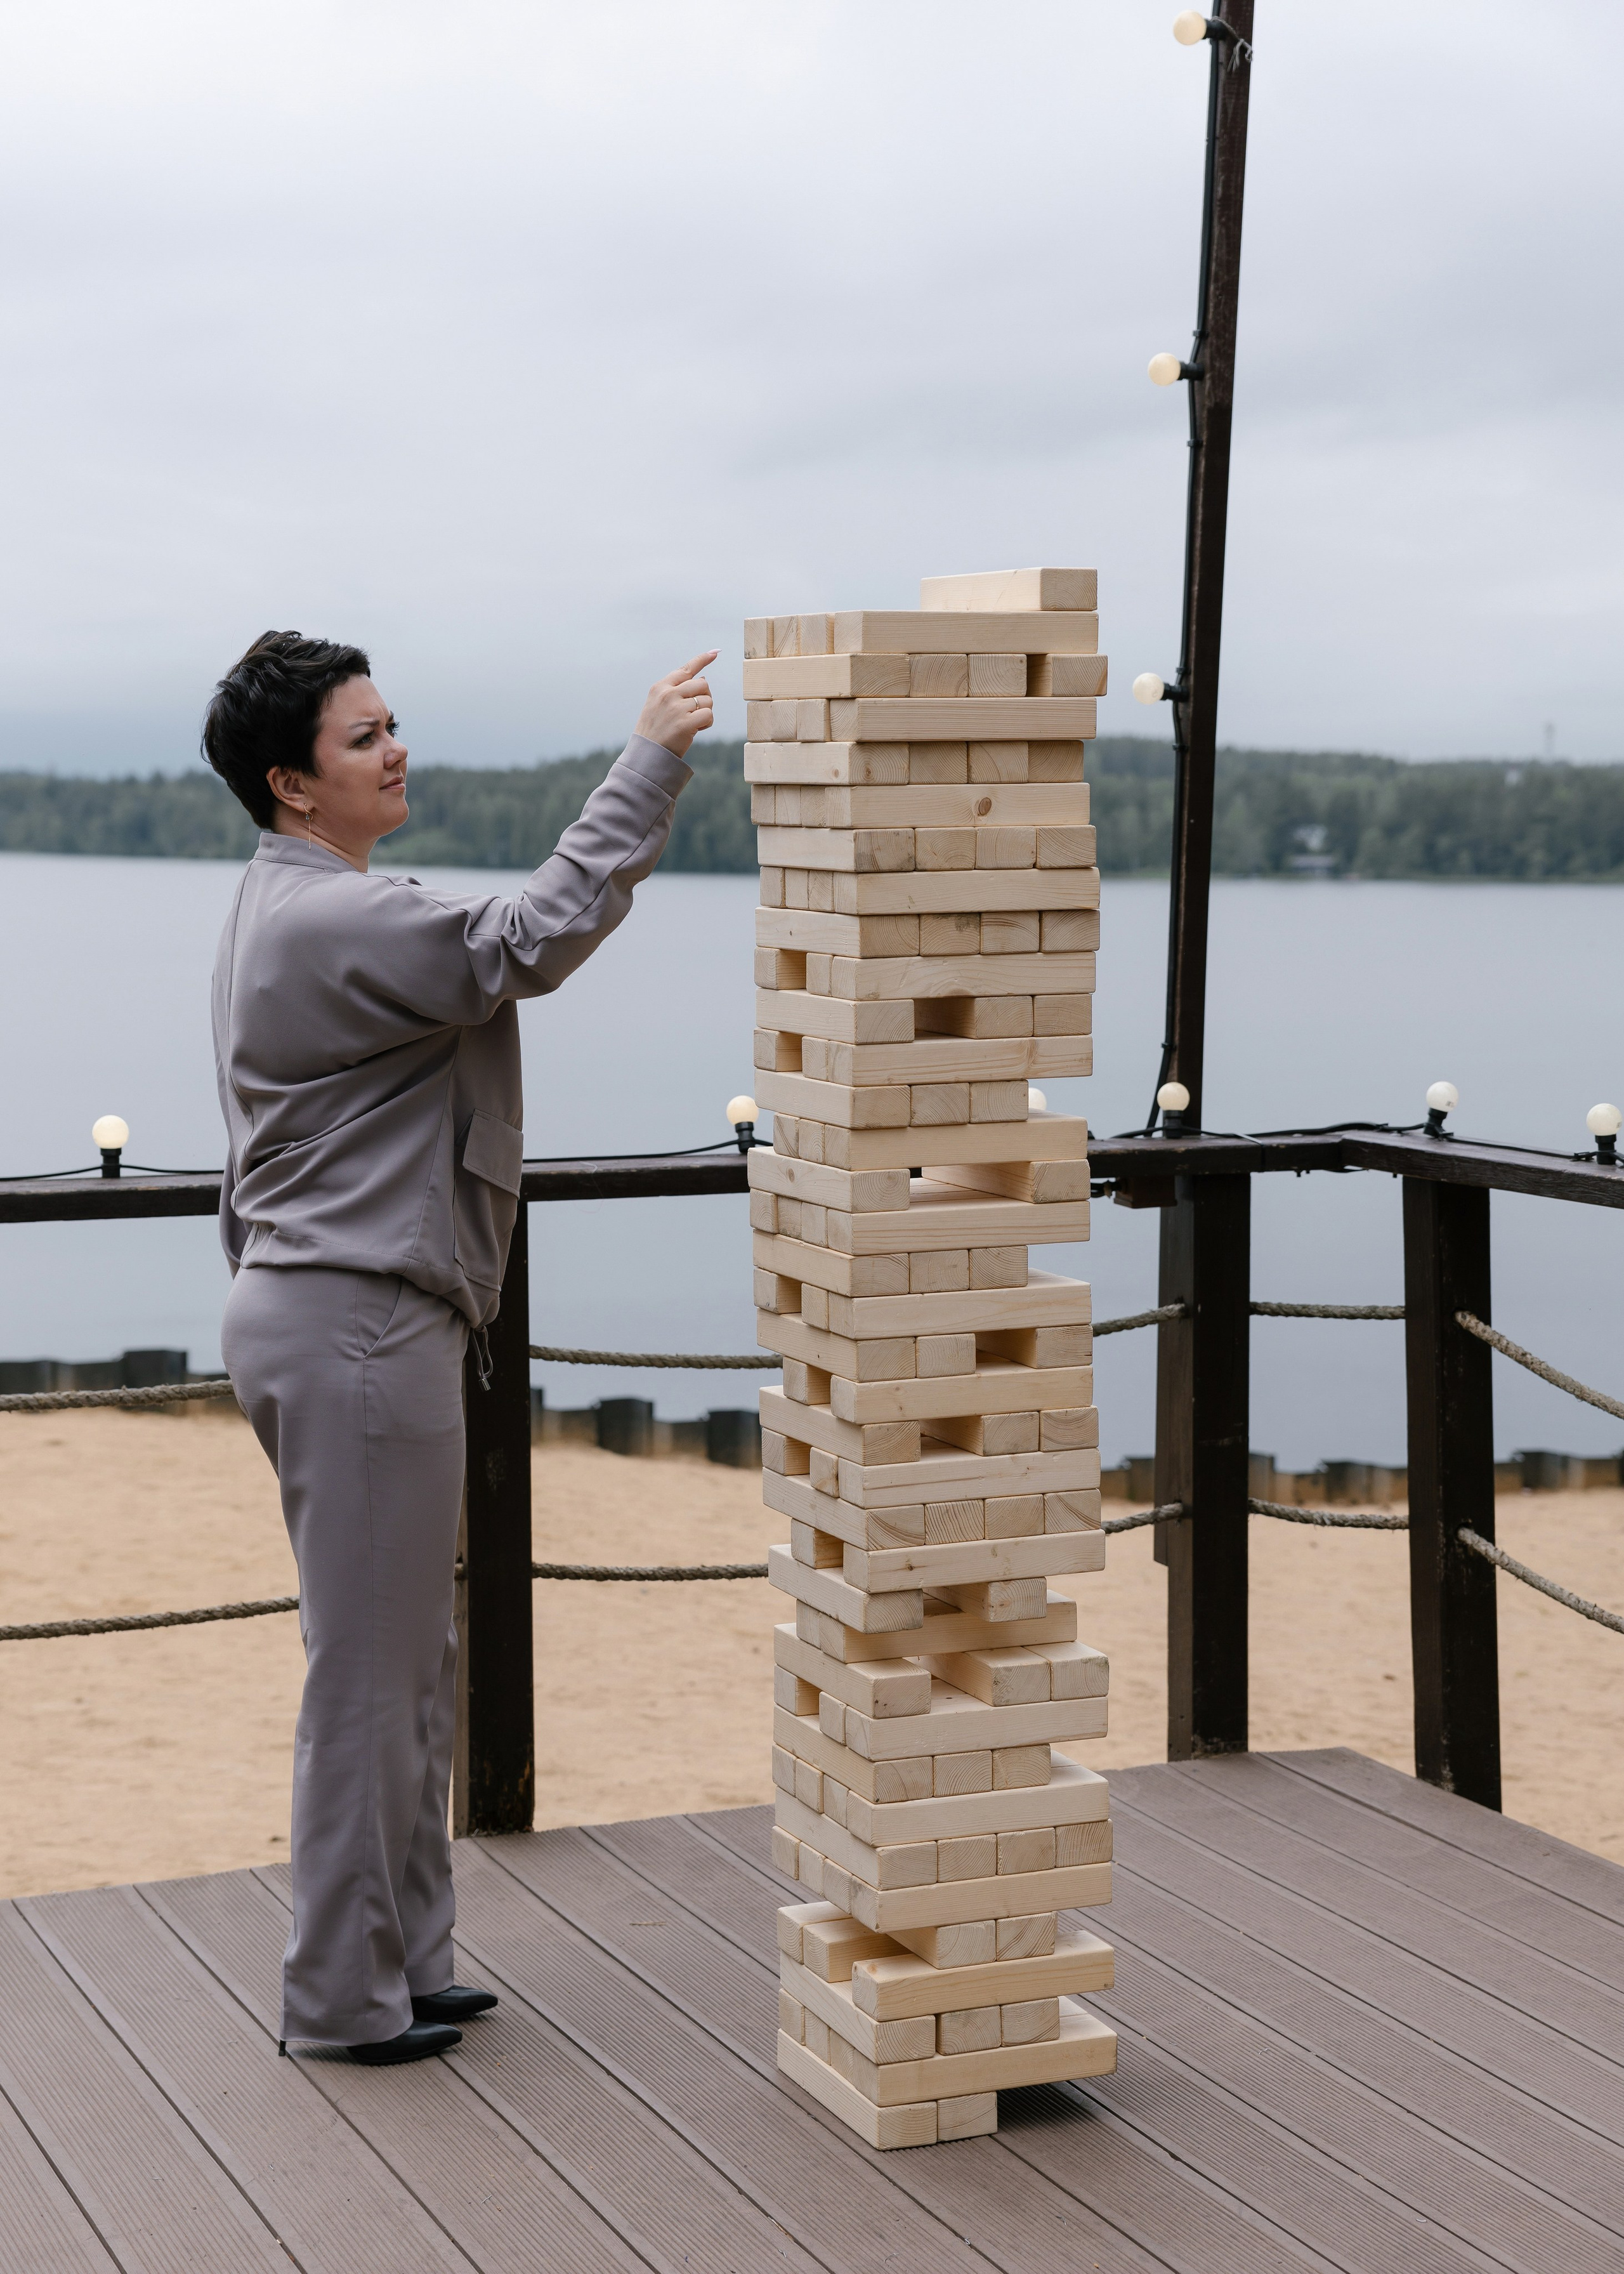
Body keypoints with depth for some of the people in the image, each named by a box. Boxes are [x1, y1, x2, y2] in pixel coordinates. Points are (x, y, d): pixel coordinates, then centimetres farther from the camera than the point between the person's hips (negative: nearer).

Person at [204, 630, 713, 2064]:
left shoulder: (285, 913, 17)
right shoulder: (334, 920, -18)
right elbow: (534, 938, -25)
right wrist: (649, 766, -20)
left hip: (305, 1307, 11)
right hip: (359, 1329, -11)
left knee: (411, 1663, 16)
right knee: (370, 1667, -3)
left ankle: (403, 1961, 24)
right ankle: (345, 1991, 7)